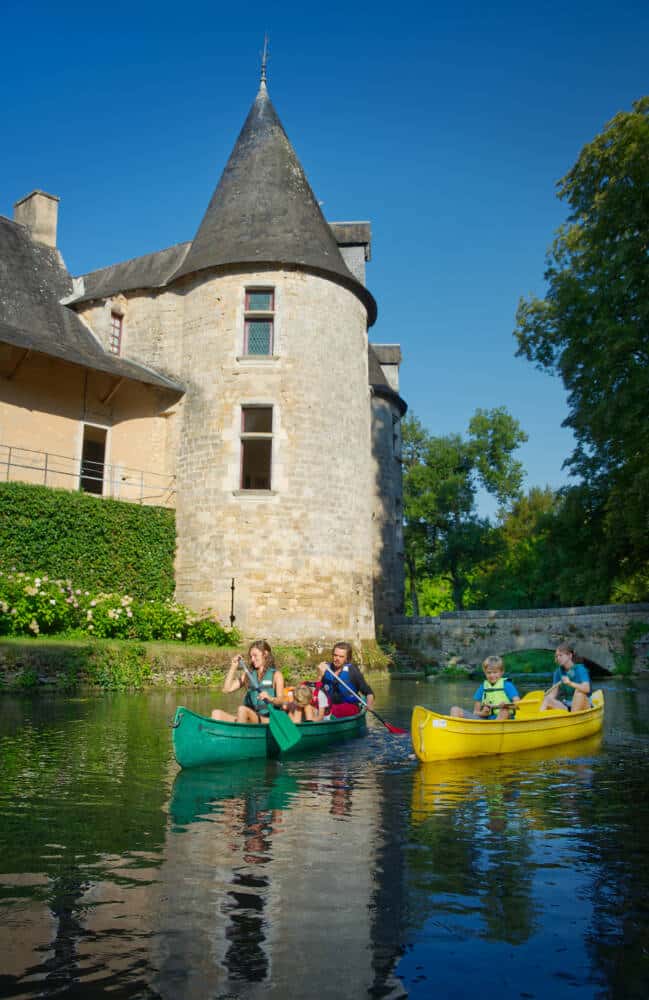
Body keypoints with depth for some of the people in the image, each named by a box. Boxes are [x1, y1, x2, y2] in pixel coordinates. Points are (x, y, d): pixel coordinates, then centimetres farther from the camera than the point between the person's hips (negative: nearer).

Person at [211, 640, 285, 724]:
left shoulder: (276, 675, 6)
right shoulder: (248, 674, 19)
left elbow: (281, 701, -5)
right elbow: (227, 689, 13)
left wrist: (270, 698, -28)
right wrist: (233, 667, 10)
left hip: (267, 719, -5)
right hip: (250, 719, 5)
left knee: (242, 709, -33)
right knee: (217, 713, -17)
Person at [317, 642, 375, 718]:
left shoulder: (351, 670, -4)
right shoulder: (326, 669, 5)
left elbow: (369, 693, -2)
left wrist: (369, 705, -21)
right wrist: (320, 675, -9)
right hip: (329, 707, 3)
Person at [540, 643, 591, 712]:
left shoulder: (580, 669, -11)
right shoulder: (558, 672, 3)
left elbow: (587, 689, -26)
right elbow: (554, 692, -1)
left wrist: (570, 683, -40)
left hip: (582, 705, -4)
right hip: (566, 706, 4)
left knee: (579, 690, -32)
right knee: (547, 699, -18)